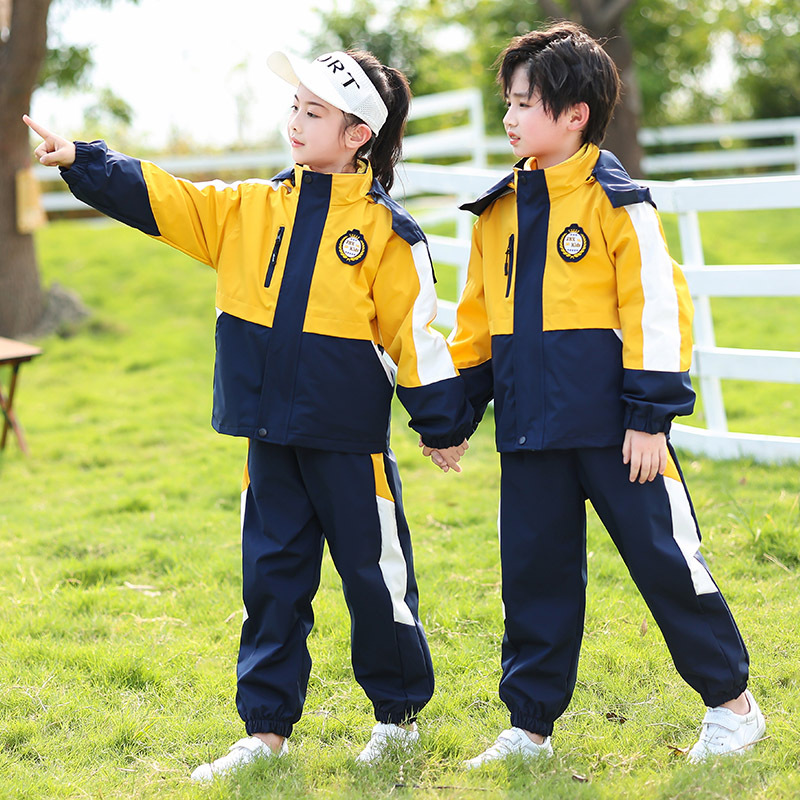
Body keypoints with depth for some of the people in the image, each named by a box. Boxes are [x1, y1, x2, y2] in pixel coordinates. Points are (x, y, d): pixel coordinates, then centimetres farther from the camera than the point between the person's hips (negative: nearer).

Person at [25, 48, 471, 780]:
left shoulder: (387, 232, -7)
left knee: (375, 577, 6)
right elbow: (156, 198, 3)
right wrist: (81, 161, -7)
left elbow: (416, 334, -5)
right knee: (272, 579, 9)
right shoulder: (248, 210, 6)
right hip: (271, 437, 5)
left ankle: (399, 715, 26)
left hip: (349, 443, -4)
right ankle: (267, 730, 18)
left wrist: (445, 426, -2)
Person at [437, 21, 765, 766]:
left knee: (662, 557, 1)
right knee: (534, 571, 10)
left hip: (610, 424, -6)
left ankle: (731, 702, 17)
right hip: (529, 423, 6)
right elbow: (478, 317, 19)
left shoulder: (617, 202, -7)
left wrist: (649, 415, -13)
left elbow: (657, 306, -10)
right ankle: (529, 723, 21)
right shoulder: (498, 210, 11)